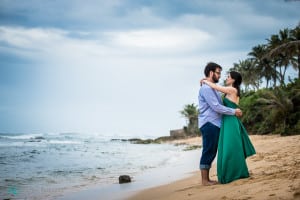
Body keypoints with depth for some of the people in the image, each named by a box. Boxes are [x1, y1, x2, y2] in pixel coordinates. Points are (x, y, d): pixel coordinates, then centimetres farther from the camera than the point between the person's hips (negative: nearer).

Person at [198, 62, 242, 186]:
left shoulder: (213, 88, 19)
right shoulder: (206, 88, -14)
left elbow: (219, 105, 21)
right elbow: (216, 107, -18)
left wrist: (234, 110, 13)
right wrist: (234, 112, -12)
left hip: (214, 124, 10)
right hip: (209, 124, -10)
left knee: (211, 152, 10)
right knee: (208, 152, -7)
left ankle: (207, 178, 14)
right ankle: (204, 180, -4)